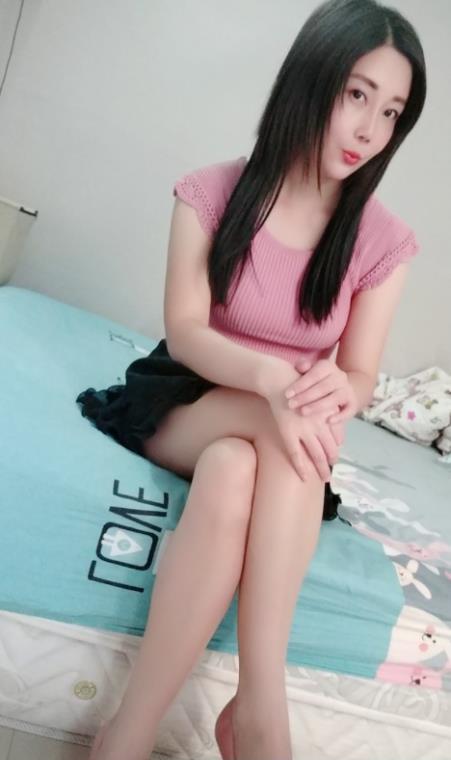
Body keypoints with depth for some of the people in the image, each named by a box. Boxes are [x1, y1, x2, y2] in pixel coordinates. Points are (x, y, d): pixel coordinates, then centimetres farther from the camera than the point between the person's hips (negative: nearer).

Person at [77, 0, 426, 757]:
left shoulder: (384, 241, -5)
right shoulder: (211, 193, -7)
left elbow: (359, 376, -4)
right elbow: (183, 331, -14)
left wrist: (334, 391, -30)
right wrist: (272, 378, -35)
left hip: (281, 436, 1)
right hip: (180, 406, 0)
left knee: (234, 477, -35)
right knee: (231, 470, -35)